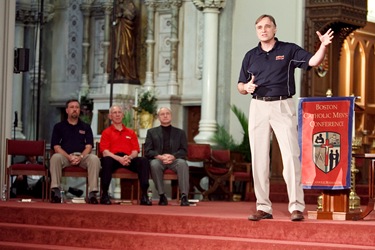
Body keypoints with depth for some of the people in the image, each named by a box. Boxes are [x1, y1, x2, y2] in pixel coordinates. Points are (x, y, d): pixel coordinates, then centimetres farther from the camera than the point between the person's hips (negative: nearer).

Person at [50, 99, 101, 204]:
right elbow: (56, 147, 3)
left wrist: (80, 157, -13)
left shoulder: (85, 127, 20)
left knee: (94, 159, -32)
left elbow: (88, 146, 8)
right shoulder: (59, 127, 15)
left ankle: (92, 193, -35)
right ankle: (55, 191, -36)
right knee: (55, 158, -35)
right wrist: (69, 157, -14)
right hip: (65, 156, -1)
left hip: (82, 156, 1)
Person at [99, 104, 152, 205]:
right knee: (106, 160, -39)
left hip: (129, 160, 2)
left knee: (143, 161, -28)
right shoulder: (106, 132, 16)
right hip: (114, 159, -2)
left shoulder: (131, 133, 24)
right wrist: (119, 158, -18)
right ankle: (104, 195, -33)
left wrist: (129, 157, -13)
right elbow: (105, 152, 1)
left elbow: (135, 151, 13)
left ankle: (144, 195, -34)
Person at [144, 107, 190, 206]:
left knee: (182, 163, -35)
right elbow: (148, 151, 7)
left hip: (174, 160, 0)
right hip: (158, 160, 0)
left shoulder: (180, 132, 20)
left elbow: (184, 151, 8)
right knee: (154, 164, -37)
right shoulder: (152, 132, 19)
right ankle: (162, 196, -31)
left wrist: (173, 156, -13)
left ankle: (184, 196, -40)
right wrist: (159, 156, -13)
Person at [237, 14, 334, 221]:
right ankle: (263, 207, 10)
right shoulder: (250, 56, 13)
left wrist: (323, 46, -30)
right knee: (259, 158, 3)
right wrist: (246, 87, -6)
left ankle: (296, 206, -6)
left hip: (283, 106, -3)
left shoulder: (289, 50, 3)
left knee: (291, 155, -9)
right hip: (258, 107, 4)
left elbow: (313, 61, -11)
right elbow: (240, 86, 17)